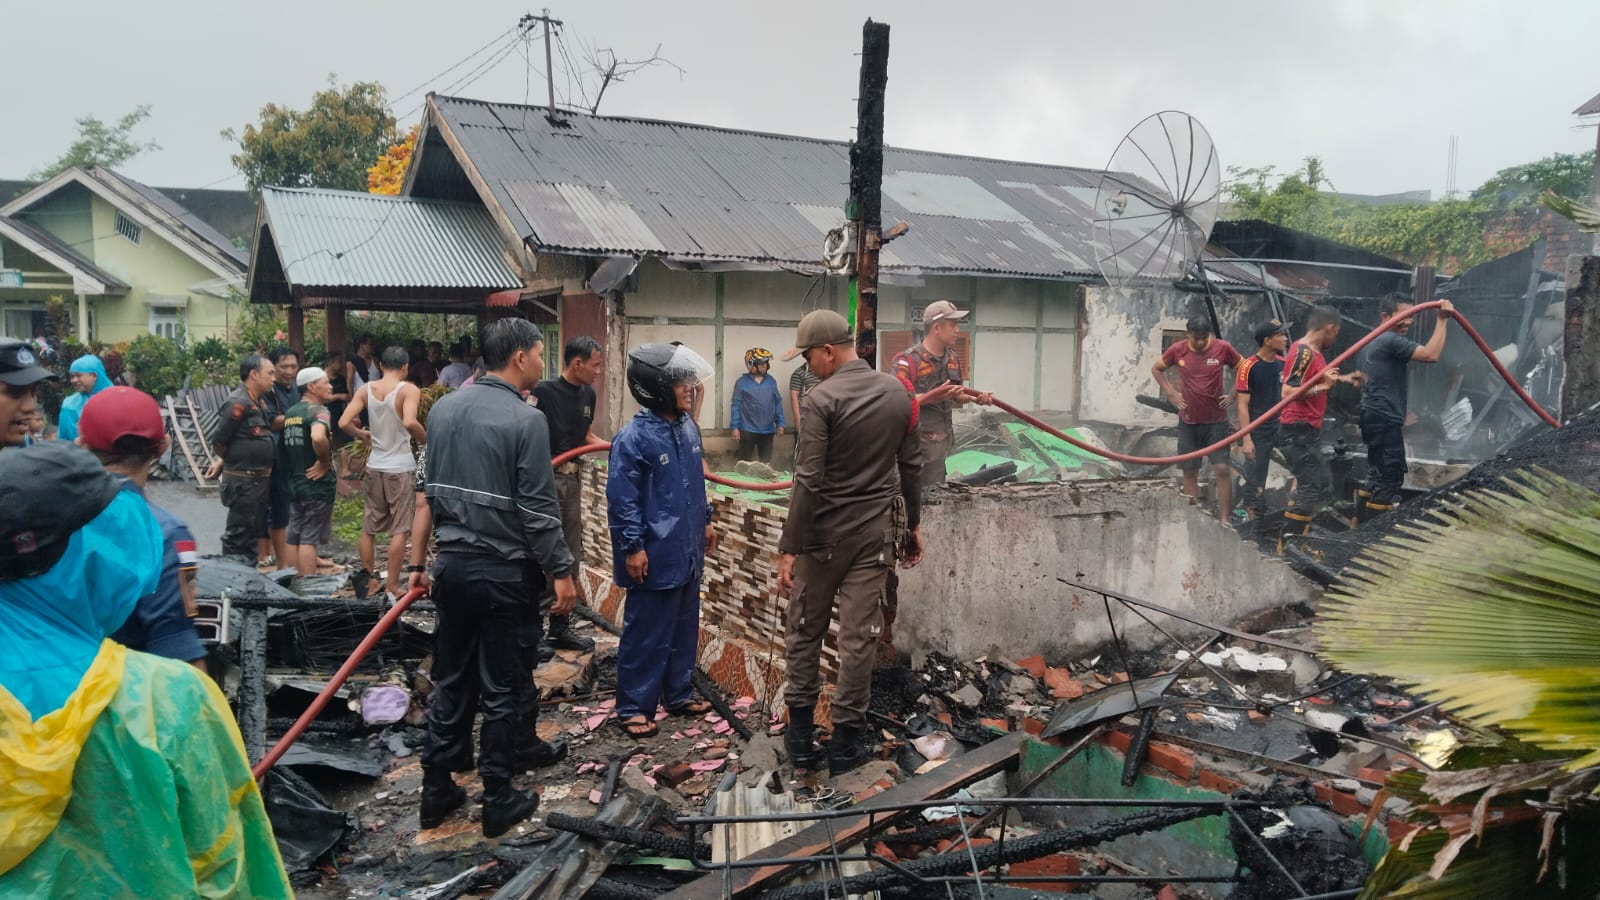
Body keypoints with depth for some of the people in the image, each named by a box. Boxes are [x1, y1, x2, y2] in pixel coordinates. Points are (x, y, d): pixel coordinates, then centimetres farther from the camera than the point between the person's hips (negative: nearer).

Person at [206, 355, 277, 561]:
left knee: (255, 531, 17)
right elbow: (219, 440, -16)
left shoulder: (259, 401, 11)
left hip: (260, 478, 9)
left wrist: (223, 462, 12)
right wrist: (226, 462, 2)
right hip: (243, 480, -9)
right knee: (238, 534, -2)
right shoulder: (238, 402, -18)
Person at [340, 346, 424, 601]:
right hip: (400, 467, -5)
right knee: (399, 529, 3)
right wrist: (426, 439, -10)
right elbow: (409, 422, -28)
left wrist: (363, 436, 14)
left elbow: (344, 422, -4)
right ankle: (392, 587, 5)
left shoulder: (367, 389, 3)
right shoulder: (409, 389, -11)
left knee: (370, 525, 19)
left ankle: (366, 575, 31)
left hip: (375, 466, 5)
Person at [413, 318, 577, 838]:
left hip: (452, 565, 6)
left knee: (450, 682, 17)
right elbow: (538, 510, -16)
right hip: (505, 572, -6)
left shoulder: (443, 409, 6)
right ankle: (499, 803, 17)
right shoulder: (526, 419, -15)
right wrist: (560, 571, -8)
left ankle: (436, 793, 27)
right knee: (502, 689, 6)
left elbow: (428, 492, 12)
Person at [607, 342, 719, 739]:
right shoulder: (633, 437, -19)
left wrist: (704, 520, 21)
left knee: (685, 628, 18)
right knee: (646, 634, 3)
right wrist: (632, 547, -17)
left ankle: (678, 694, 33)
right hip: (654, 556, -8)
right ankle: (634, 707, 16)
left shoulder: (688, 427, 5)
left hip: (688, 552, 8)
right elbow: (621, 499, -17)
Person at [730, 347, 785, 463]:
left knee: (766, 463, 12)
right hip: (747, 430, -3)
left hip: (767, 430, 3)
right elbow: (736, 406, -5)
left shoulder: (771, 381, 5)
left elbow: (778, 402, 10)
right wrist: (735, 427, -9)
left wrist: (780, 423, 6)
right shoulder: (742, 382, -6)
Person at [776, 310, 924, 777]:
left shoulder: (821, 399, -15)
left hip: (825, 532, -4)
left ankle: (800, 737, 19)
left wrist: (789, 548, -12)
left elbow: (808, 481, -17)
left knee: (804, 631, 12)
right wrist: (913, 524, 20)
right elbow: (912, 465, 9)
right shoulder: (898, 391, 3)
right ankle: (845, 741, 16)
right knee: (859, 636, 8)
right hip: (876, 532, 4)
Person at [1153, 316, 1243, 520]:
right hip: (1188, 421, 2)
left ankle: (1224, 520, -4)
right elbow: (1156, 369, 12)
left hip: (1216, 421, -2)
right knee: (1189, 471, 6)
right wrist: (1171, 393, 3)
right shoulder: (1177, 350, -4)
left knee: (1222, 469, -8)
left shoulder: (1223, 348, -9)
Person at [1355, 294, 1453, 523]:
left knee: (1377, 477, 16)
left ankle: (1361, 526, 19)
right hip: (1385, 421, -11)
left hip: (1375, 418, 11)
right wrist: (1442, 320, -16)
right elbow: (1431, 354, -24)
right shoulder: (1392, 340, -14)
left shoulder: (1373, 341, 19)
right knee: (1390, 480, -9)